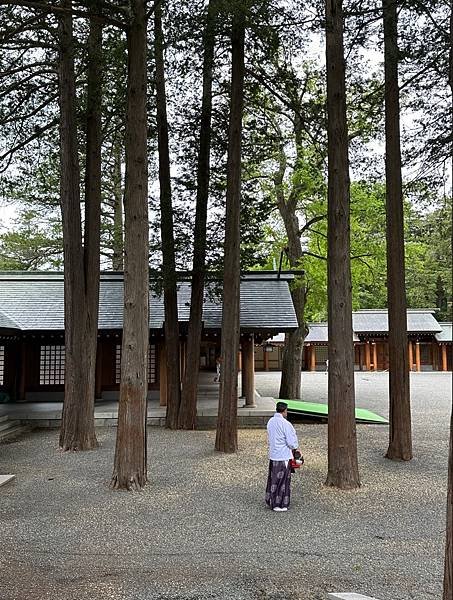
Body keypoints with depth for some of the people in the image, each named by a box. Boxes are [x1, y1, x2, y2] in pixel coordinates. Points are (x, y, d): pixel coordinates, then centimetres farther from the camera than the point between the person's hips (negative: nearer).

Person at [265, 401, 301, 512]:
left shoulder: (270, 422, 4)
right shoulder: (285, 424, -20)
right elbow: (291, 442, -18)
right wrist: (296, 448, 2)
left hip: (272, 455, 7)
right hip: (283, 456, -7)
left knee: (272, 478, 18)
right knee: (282, 480, 4)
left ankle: (270, 501, 27)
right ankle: (279, 504, 11)